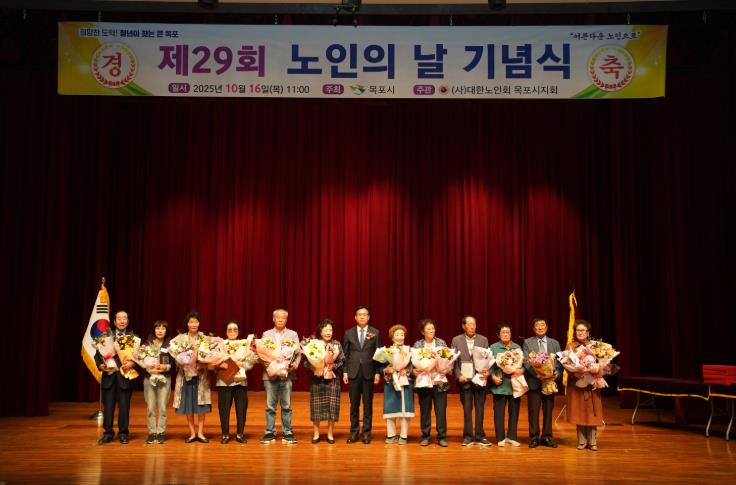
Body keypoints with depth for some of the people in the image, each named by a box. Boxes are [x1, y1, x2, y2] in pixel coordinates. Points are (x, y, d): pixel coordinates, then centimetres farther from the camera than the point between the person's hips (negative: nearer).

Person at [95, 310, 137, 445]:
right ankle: (108, 433, 15)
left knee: (124, 406, 3)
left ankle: (123, 433, 14)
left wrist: (132, 363, -19)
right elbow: (98, 353, 5)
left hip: (124, 376, -1)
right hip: (109, 375, 1)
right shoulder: (106, 336, 9)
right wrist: (100, 365, -12)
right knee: (108, 405, 5)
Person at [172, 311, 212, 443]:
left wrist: (202, 365, -17)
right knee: (188, 403, 3)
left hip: (201, 374, 0)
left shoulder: (204, 338, 3)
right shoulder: (181, 338, 3)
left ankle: (200, 432, 6)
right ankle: (192, 433, 11)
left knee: (201, 403, -1)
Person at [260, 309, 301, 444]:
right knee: (270, 406, 3)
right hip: (270, 374, 0)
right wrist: (265, 364, -12)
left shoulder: (293, 334, 10)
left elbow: (298, 352, 5)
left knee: (286, 406, 3)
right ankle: (270, 433, 10)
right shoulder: (266, 334, 10)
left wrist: (295, 365, -12)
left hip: (287, 374, 0)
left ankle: (287, 433, 9)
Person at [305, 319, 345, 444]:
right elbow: (306, 362, 0)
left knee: (332, 406, 1)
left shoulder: (337, 344, 4)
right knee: (317, 406, 2)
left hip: (332, 380, 1)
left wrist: (334, 366, -15)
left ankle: (330, 434, 14)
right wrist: (312, 367, -18)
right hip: (317, 380, -1)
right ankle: (316, 434, 14)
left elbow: (342, 361, 2)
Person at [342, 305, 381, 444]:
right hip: (353, 372, 1)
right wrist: (345, 372, 1)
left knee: (368, 404, 4)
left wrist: (378, 372, -3)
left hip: (369, 372, -1)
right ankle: (354, 432, 13)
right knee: (354, 404, 5)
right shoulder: (349, 333, 6)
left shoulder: (375, 333, 3)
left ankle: (367, 432, 13)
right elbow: (345, 354, 7)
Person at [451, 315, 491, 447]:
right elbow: (454, 360, 2)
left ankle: (480, 436, 11)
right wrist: (459, 375, -9)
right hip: (464, 379, -1)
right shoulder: (456, 340, 3)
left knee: (480, 408, 4)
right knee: (467, 409, 5)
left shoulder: (483, 340, 6)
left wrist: (487, 371, -12)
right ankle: (468, 436, 12)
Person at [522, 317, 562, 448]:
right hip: (534, 381, -2)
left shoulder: (555, 343, 11)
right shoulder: (527, 342, 4)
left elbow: (559, 361, 6)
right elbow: (526, 361, -4)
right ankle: (534, 437, 11)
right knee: (533, 410, 1)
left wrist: (557, 373, -14)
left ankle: (547, 437, 16)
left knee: (548, 410, 7)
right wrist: (536, 372, -18)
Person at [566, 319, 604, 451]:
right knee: (578, 413, 2)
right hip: (576, 383, 0)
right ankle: (582, 441, 10)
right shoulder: (570, 346, 4)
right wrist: (575, 372, -19)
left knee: (591, 412, 0)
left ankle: (592, 442, 7)